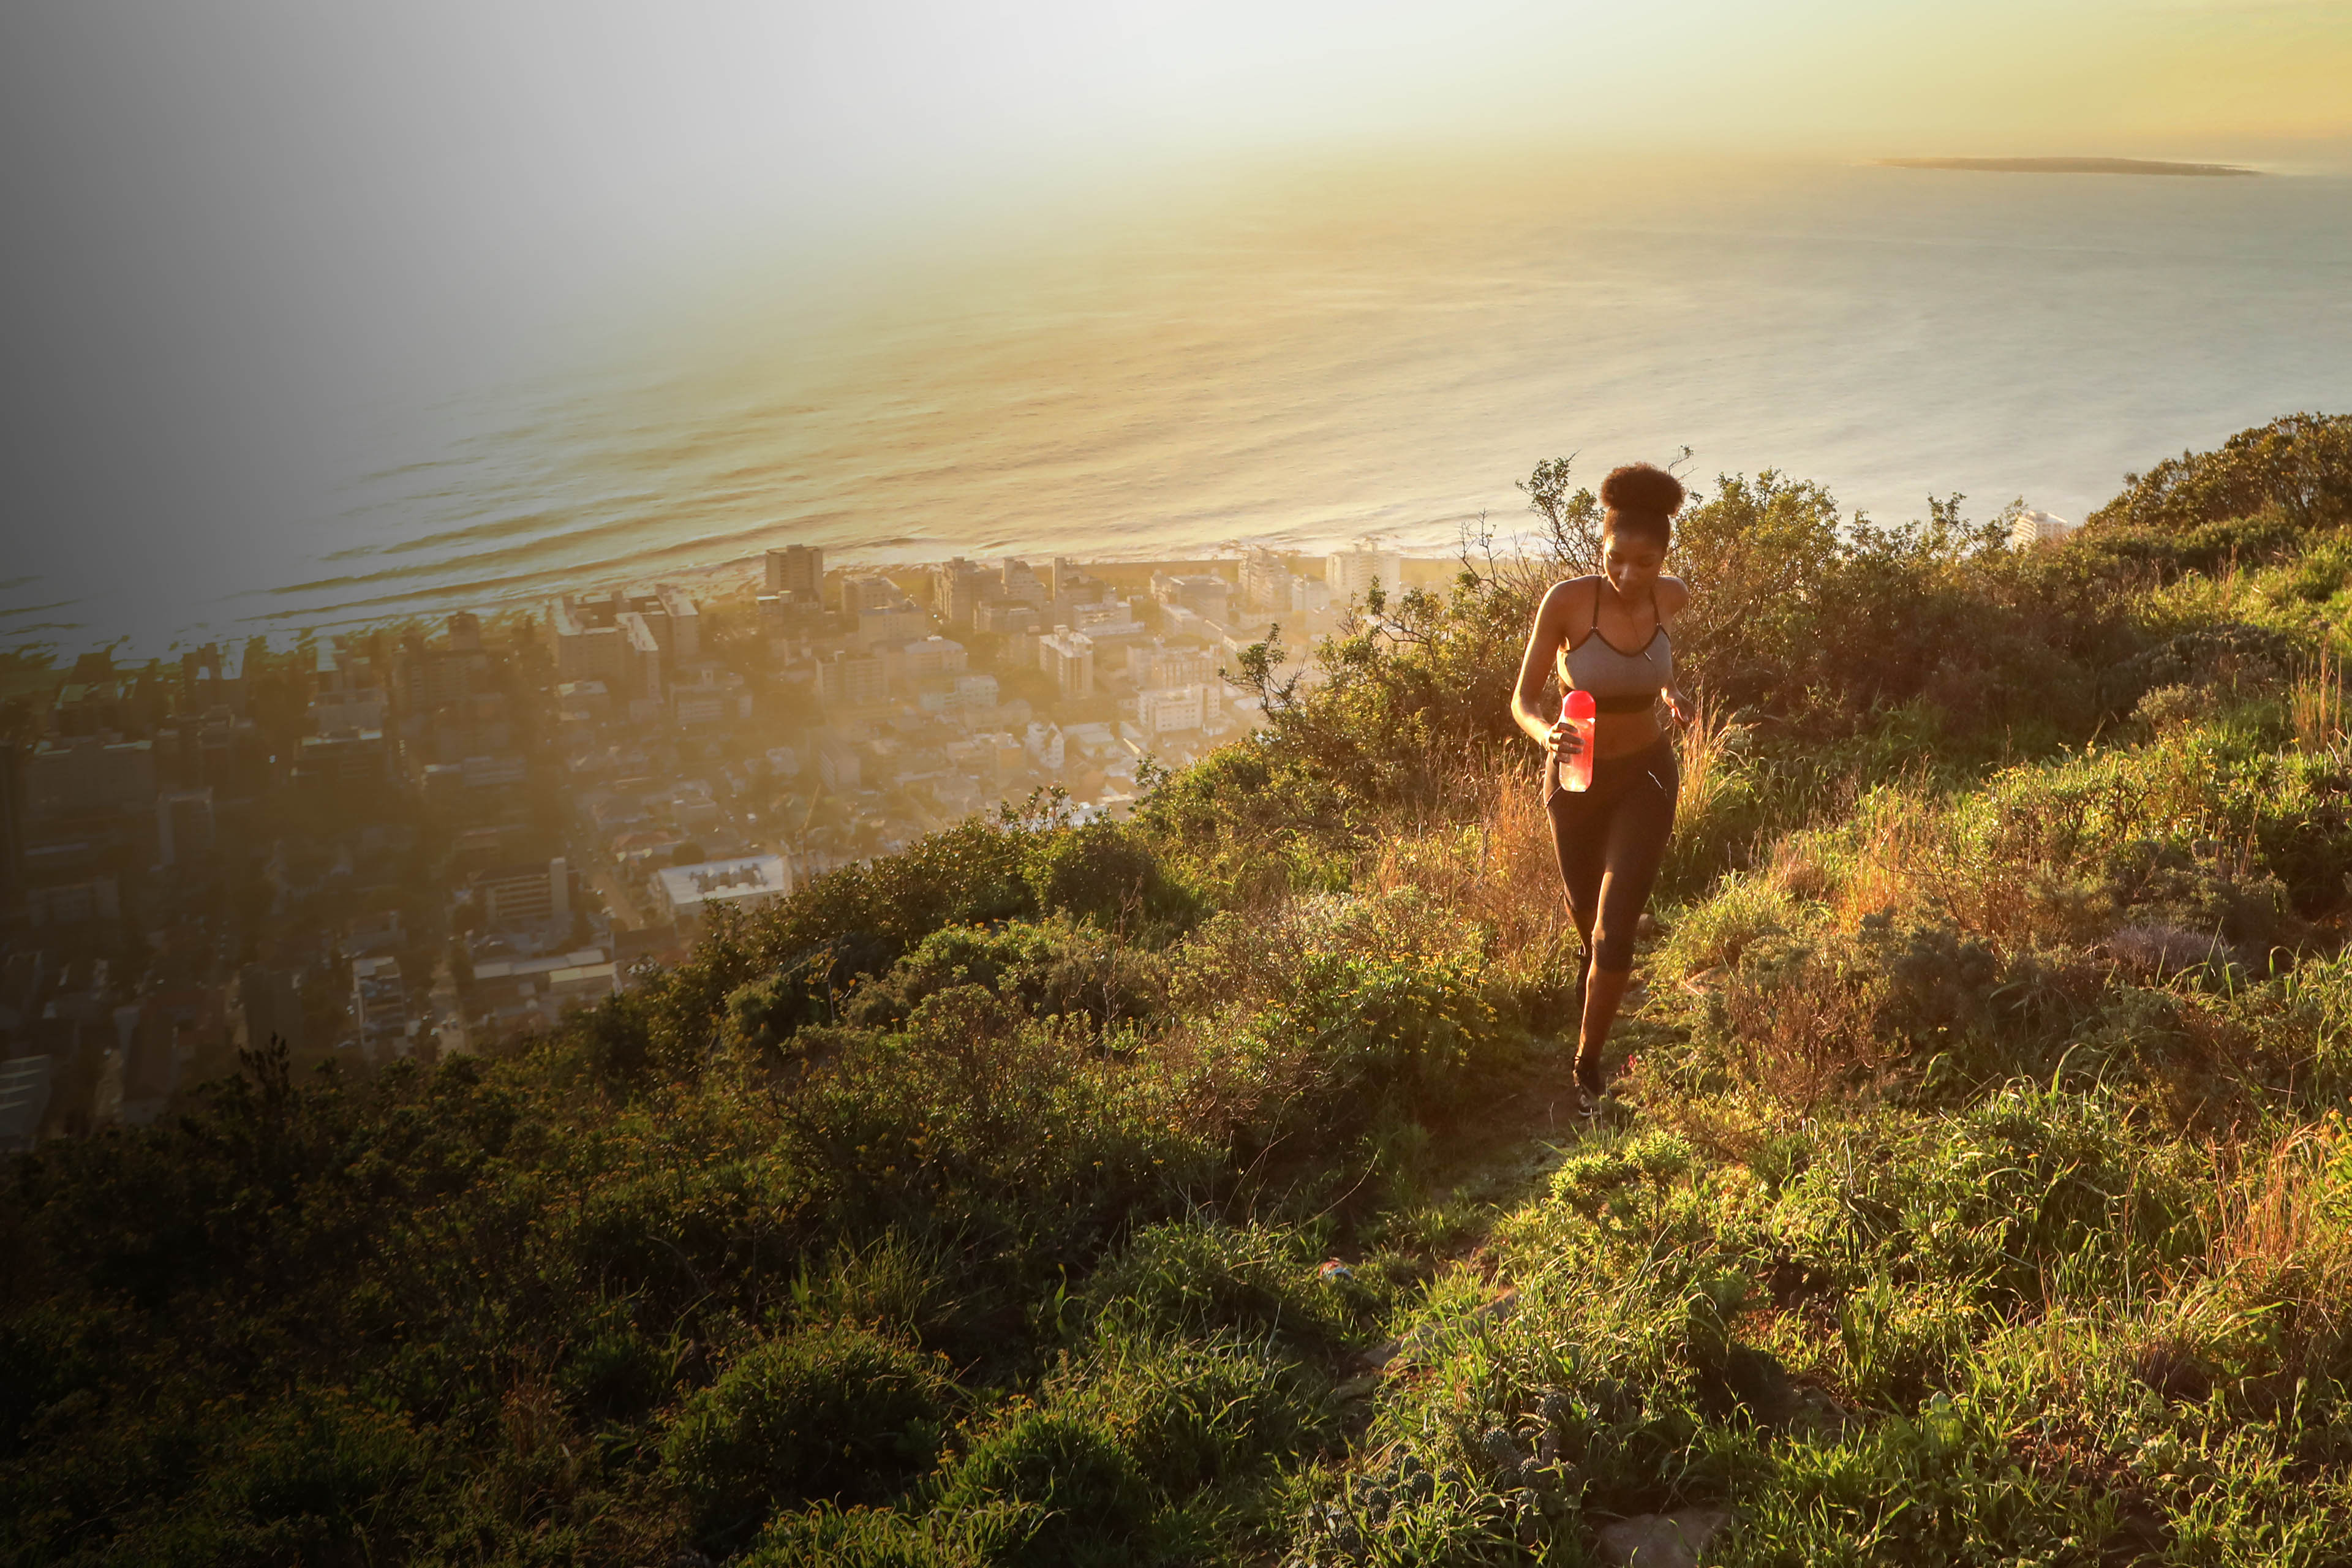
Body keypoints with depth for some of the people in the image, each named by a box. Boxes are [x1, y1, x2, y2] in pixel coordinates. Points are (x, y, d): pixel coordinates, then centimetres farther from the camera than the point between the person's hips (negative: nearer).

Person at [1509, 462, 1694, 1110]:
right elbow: (1523, 699, -21)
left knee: (1615, 932, -10)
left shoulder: (1672, 595, -14)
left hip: (1645, 776, 0)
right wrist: (1547, 734, -40)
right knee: (1585, 905, 25)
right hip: (1575, 775, 0)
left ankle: (1587, 1071, 8)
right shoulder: (1566, 600, -25)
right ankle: (1593, 959, 63)